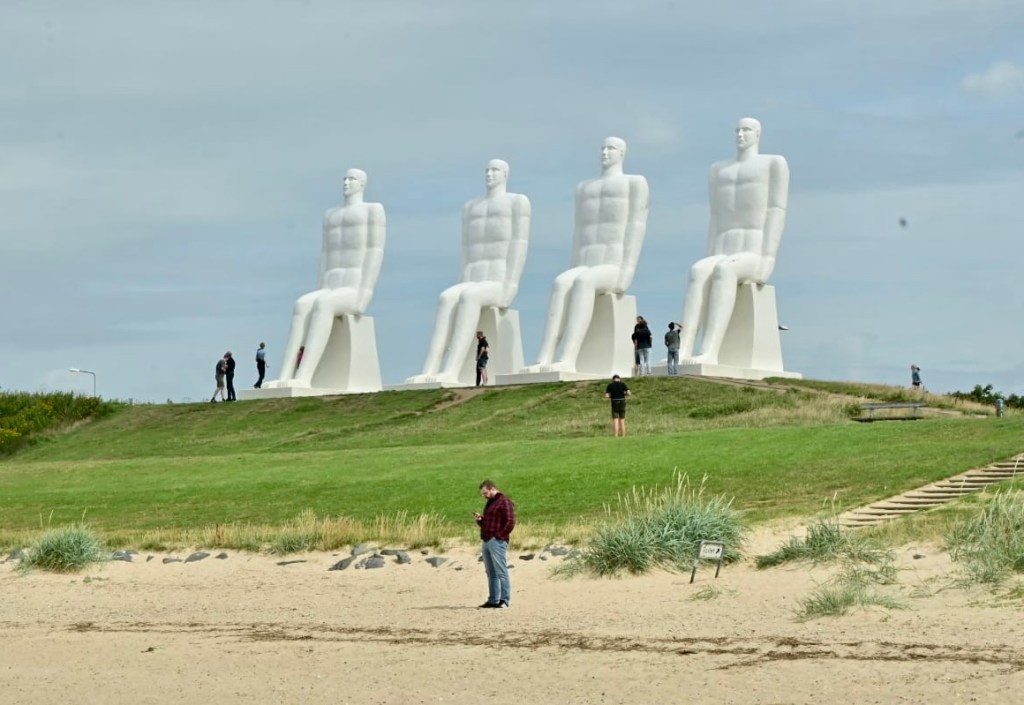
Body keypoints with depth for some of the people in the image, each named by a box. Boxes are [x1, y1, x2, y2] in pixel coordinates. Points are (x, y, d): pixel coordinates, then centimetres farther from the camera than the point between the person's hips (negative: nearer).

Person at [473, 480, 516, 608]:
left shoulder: (504, 502, -7)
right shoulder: (490, 503, 22)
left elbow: (510, 523, -15)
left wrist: (499, 536, -17)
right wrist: (479, 519, 9)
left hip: (497, 542, -10)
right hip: (487, 542, 10)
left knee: (501, 572, -10)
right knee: (491, 573, 10)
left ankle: (505, 600, -11)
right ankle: (493, 600, 13)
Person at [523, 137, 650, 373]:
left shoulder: (634, 184, 8)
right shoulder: (586, 188, 28)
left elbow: (636, 228, -3)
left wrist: (623, 274, -16)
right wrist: (576, 272, 4)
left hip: (615, 271, -5)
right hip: (586, 271, 5)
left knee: (583, 281, -40)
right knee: (561, 283, -32)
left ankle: (567, 361, -52)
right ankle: (544, 360, -45)